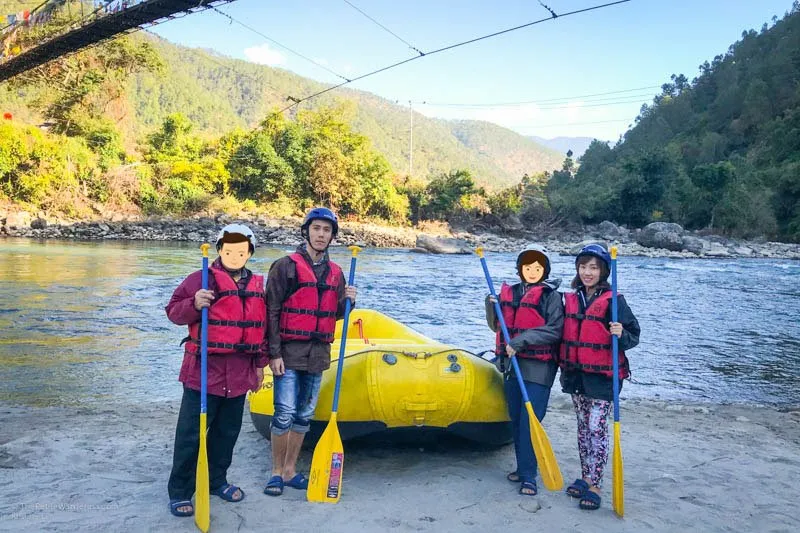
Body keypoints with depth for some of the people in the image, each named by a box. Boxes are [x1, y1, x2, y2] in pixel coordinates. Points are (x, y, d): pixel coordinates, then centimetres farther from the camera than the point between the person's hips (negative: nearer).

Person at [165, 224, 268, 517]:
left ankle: (217, 480, 33)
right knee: (191, 433, 1)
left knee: (228, 432, 16)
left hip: (239, 373, 5)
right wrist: (194, 304, -26)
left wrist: (259, 364, 15)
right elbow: (173, 312, -6)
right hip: (204, 369, -5)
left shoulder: (256, 285, 10)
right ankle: (180, 492, 14)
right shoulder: (201, 279, -6)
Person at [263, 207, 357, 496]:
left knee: (304, 415, 12)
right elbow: (272, 312, -9)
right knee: (284, 413, -5)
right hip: (289, 352, -5)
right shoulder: (286, 266, -6)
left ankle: (290, 470, 25)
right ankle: (276, 472, 13)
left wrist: (347, 301, -4)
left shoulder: (335, 272, 11)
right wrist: (274, 353, -13)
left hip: (318, 353, 5)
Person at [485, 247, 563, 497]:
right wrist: (492, 305, -1)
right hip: (512, 364, 6)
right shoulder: (509, 293, 11)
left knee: (530, 421, -8)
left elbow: (554, 330, -13)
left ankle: (528, 475, 0)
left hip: (539, 366, -5)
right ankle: (523, 467, 27)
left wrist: (521, 340, -21)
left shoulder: (551, 296, -4)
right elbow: (497, 327, 18)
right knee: (516, 419, 13)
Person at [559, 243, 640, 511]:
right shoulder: (571, 299, 8)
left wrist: (622, 335, -29)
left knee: (597, 429, -6)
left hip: (603, 376, -6)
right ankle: (586, 477, 26)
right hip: (576, 374, 6)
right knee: (583, 426, 14)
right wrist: (565, 368, 16)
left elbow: (634, 336, -8)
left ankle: (594, 486, 3)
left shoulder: (613, 300, -9)